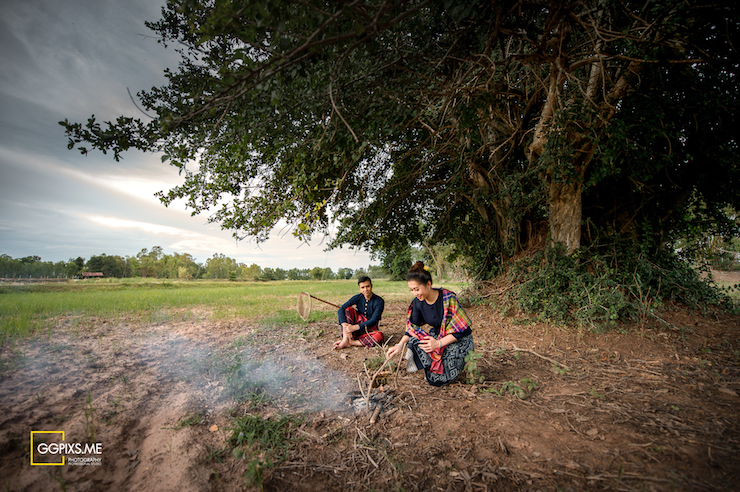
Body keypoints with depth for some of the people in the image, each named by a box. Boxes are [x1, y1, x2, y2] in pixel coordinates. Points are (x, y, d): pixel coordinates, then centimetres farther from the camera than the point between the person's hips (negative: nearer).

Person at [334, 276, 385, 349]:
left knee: (379, 336, -36)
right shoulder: (357, 298, -5)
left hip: (370, 329, -3)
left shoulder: (379, 301, -14)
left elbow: (374, 321, -22)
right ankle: (345, 339, -27)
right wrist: (344, 325, -31)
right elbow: (340, 310, -14)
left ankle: (349, 343, -28)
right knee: (348, 309, -17)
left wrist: (355, 327, -31)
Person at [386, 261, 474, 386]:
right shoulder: (418, 302, -8)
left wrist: (439, 343, -26)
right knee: (413, 342, -24)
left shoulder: (448, 298, -24)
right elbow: (413, 328, 0)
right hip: (437, 337, 5)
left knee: (436, 379, -18)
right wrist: (400, 345, -15)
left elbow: (463, 329, -21)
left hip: (458, 341, -5)